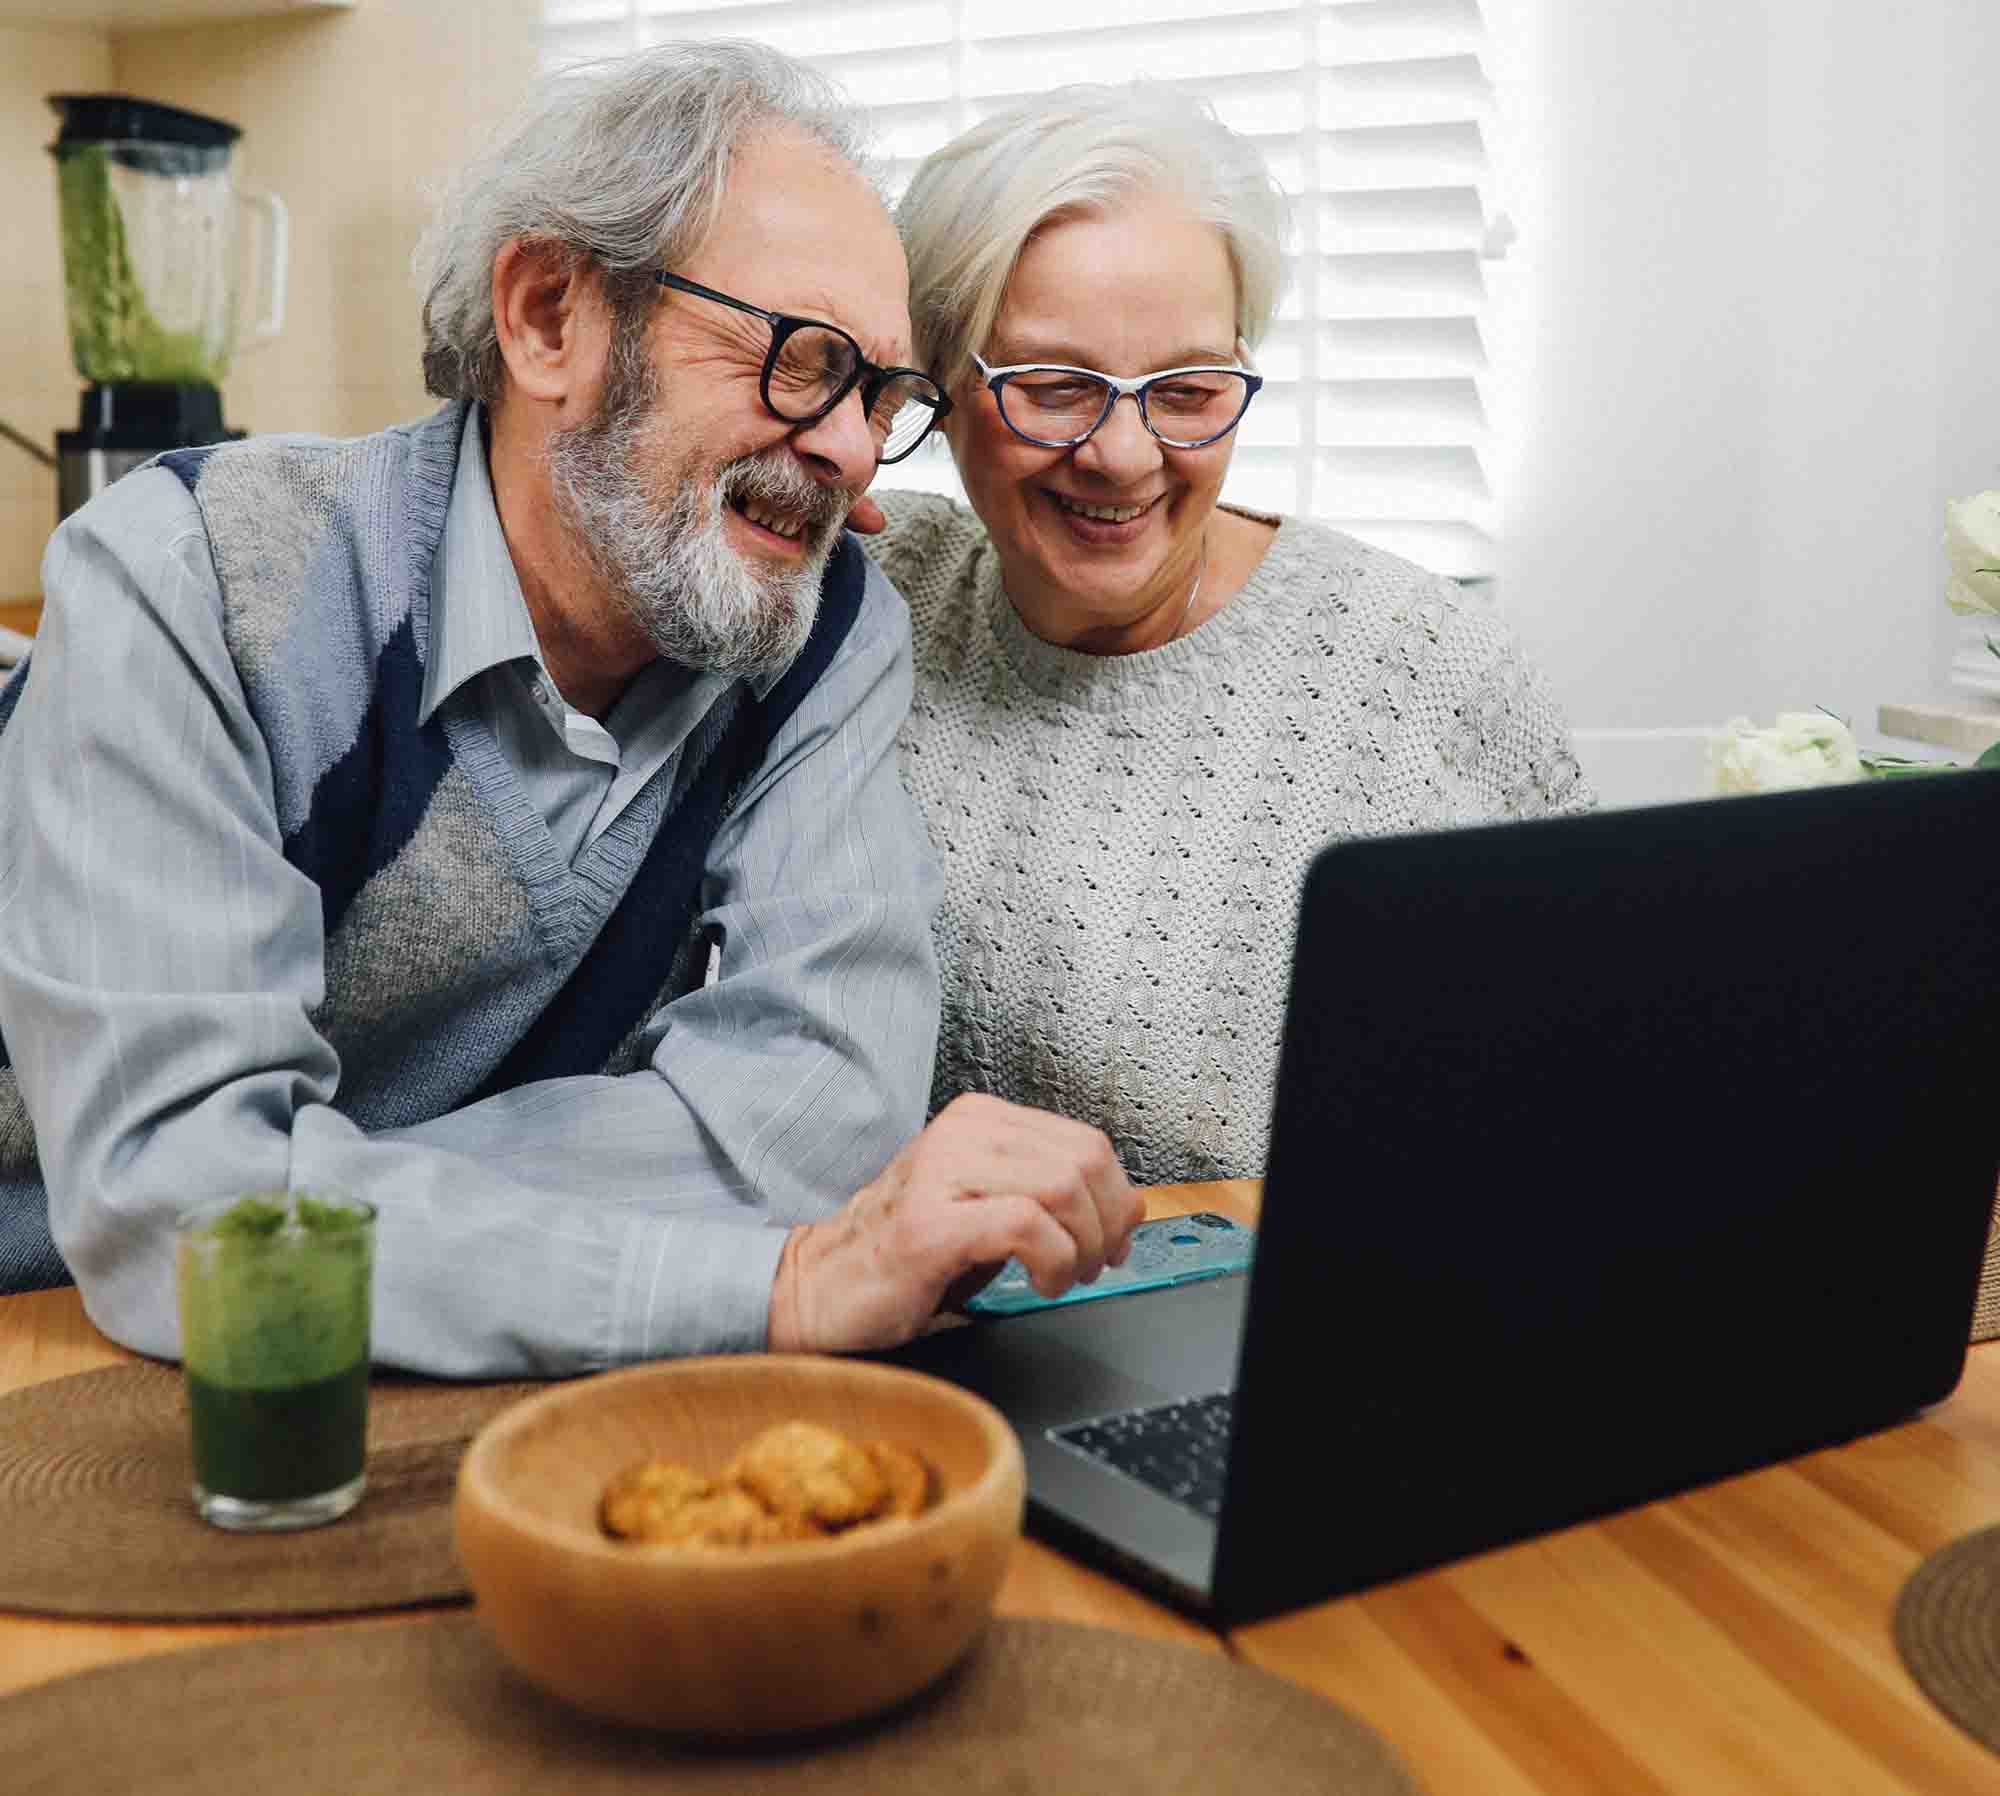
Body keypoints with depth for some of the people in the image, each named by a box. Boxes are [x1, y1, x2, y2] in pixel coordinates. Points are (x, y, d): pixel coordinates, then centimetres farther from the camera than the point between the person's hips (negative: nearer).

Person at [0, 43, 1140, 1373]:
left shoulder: (829, 625, -7)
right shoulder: (189, 582, -17)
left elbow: (824, 1103, -18)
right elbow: (166, 1194, -27)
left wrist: (320, 1191, -23)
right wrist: (787, 1280, -33)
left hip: (476, 1421, 4)